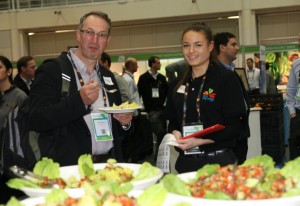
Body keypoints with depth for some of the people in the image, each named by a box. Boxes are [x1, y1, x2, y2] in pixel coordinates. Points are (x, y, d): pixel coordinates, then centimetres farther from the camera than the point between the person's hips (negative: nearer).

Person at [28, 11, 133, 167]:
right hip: (68, 167, -5)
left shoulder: (108, 77, 12)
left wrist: (125, 122, -1)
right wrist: (79, 100, -24)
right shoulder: (51, 70, -6)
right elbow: (36, 121, -16)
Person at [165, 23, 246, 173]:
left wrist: (199, 141, -22)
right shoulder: (179, 85, 10)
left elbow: (233, 127, -11)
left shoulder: (226, 79, -7)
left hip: (218, 161, -4)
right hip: (185, 161, 5)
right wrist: (175, 133, -7)